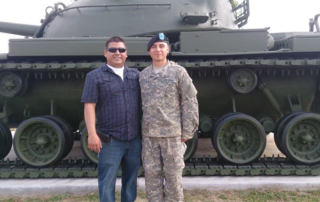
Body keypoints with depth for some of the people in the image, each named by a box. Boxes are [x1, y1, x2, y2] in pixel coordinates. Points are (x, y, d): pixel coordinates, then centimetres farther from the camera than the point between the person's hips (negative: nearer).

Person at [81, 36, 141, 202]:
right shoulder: (95, 76, 0)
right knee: (107, 182, 4)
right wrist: (92, 134, -14)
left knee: (131, 179, 16)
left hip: (135, 139, 4)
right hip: (110, 140, -3)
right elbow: (89, 106, -7)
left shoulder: (136, 75, 11)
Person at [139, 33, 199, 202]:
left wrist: (187, 132, -6)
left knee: (173, 175, 7)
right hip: (148, 135, 3)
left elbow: (190, 103, -3)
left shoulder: (179, 72, -1)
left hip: (173, 134, -3)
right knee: (152, 175, 10)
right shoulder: (142, 75, 9)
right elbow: (140, 104, 12)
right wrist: (141, 130, 7)